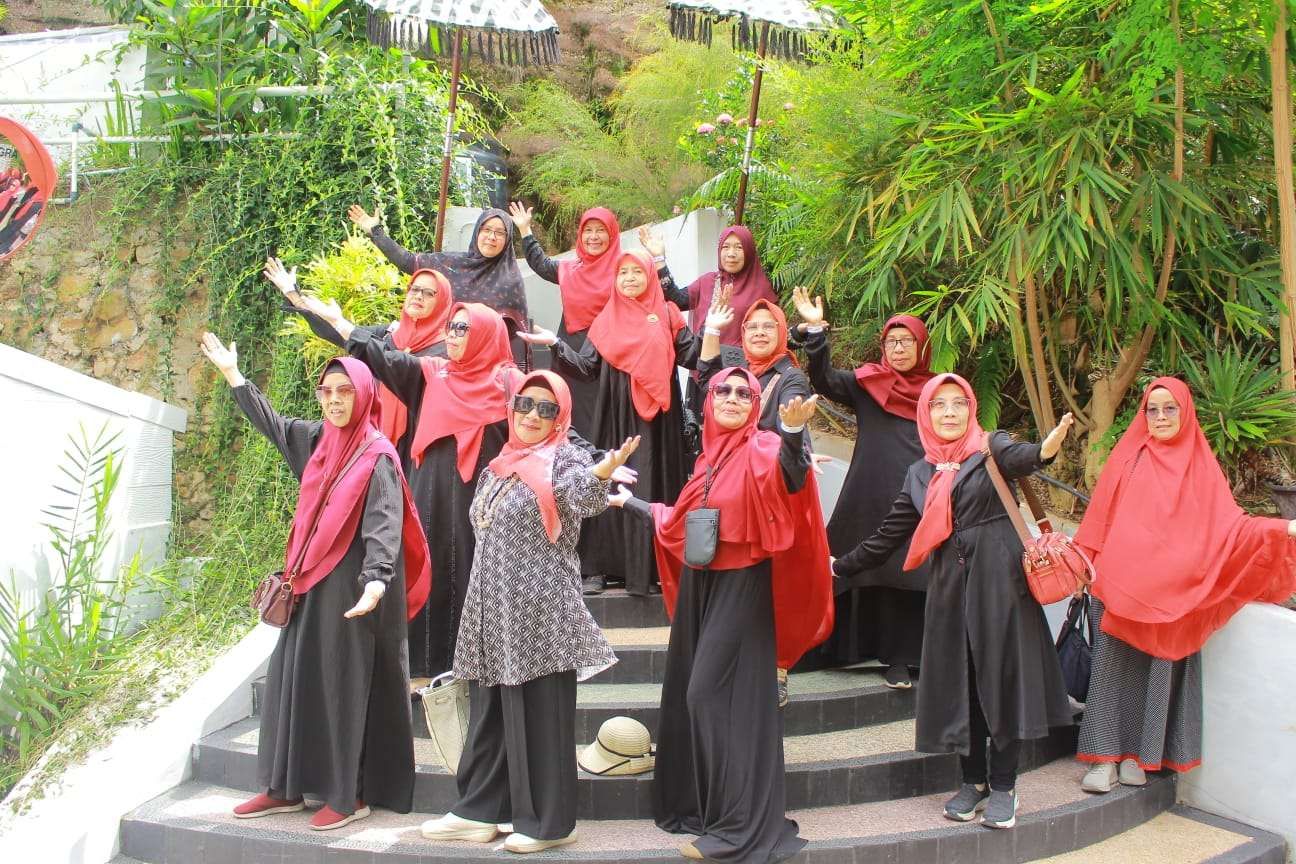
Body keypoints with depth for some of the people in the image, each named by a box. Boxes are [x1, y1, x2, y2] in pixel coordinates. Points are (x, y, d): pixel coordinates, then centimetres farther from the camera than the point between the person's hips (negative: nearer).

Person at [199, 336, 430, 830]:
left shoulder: (377, 455, -12)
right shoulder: (317, 440, 10)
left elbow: (384, 524, -22)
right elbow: (272, 424, 27)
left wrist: (376, 581, -37)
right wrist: (233, 374, 31)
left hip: (352, 586, -8)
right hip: (312, 583, 8)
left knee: (345, 685, -3)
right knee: (292, 678, 10)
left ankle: (350, 794, 7)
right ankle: (286, 788, 20)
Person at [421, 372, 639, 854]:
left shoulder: (565, 459, -6)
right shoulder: (499, 465, 16)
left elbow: (584, 498, -28)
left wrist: (602, 473, -49)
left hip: (541, 609, -8)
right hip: (493, 607, 8)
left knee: (541, 714, -3)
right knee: (490, 713, 13)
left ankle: (548, 822, 5)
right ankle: (480, 810, 22)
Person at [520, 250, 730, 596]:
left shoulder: (666, 316, 9)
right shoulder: (606, 320, 12)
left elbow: (690, 358, 3)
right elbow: (587, 368, 7)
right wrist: (555, 343, -1)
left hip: (656, 417, -1)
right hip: (615, 416, 1)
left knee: (651, 486, -3)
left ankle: (648, 568, 2)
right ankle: (598, 566, 3)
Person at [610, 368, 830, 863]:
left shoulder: (762, 450, -9)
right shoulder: (708, 458, 13)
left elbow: (792, 481, -32)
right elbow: (679, 522, 22)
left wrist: (793, 434, -51)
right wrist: (629, 502, 34)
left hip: (741, 588, -8)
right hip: (699, 587, 8)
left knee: (720, 697, -9)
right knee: (690, 694, 13)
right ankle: (697, 806, 27)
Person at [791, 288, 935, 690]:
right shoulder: (867, 384, 5)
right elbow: (825, 380, -12)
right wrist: (816, 329, -24)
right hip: (878, 500, -2)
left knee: (920, 579, -1)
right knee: (886, 577, -2)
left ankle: (921, 654, 10)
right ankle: (896, 659, 5)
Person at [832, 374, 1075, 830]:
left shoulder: (990, 447, 1)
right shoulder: (920, 473, 14)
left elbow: (1018, 458, -23)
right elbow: (889, 534, 20)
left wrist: (1046, 448, -46)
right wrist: (842, 566, 22)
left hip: (998, 578, -4)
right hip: (950, 586, 4)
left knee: (1002, 674, -2)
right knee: (958, 681, 6)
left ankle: (1003, 786, 8)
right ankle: (973, 780, 19)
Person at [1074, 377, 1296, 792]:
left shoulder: (1201, 465, 7)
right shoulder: (1127, 458, 6)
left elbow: (1228, 523, 1)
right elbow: (1098, 518, 6)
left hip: (1170, 592, 1)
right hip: (1119, 583, 0)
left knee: (1157, 669, 3)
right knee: (1113, 667, -2)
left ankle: (1136, 755, 13)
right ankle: (1105, 758, 2)